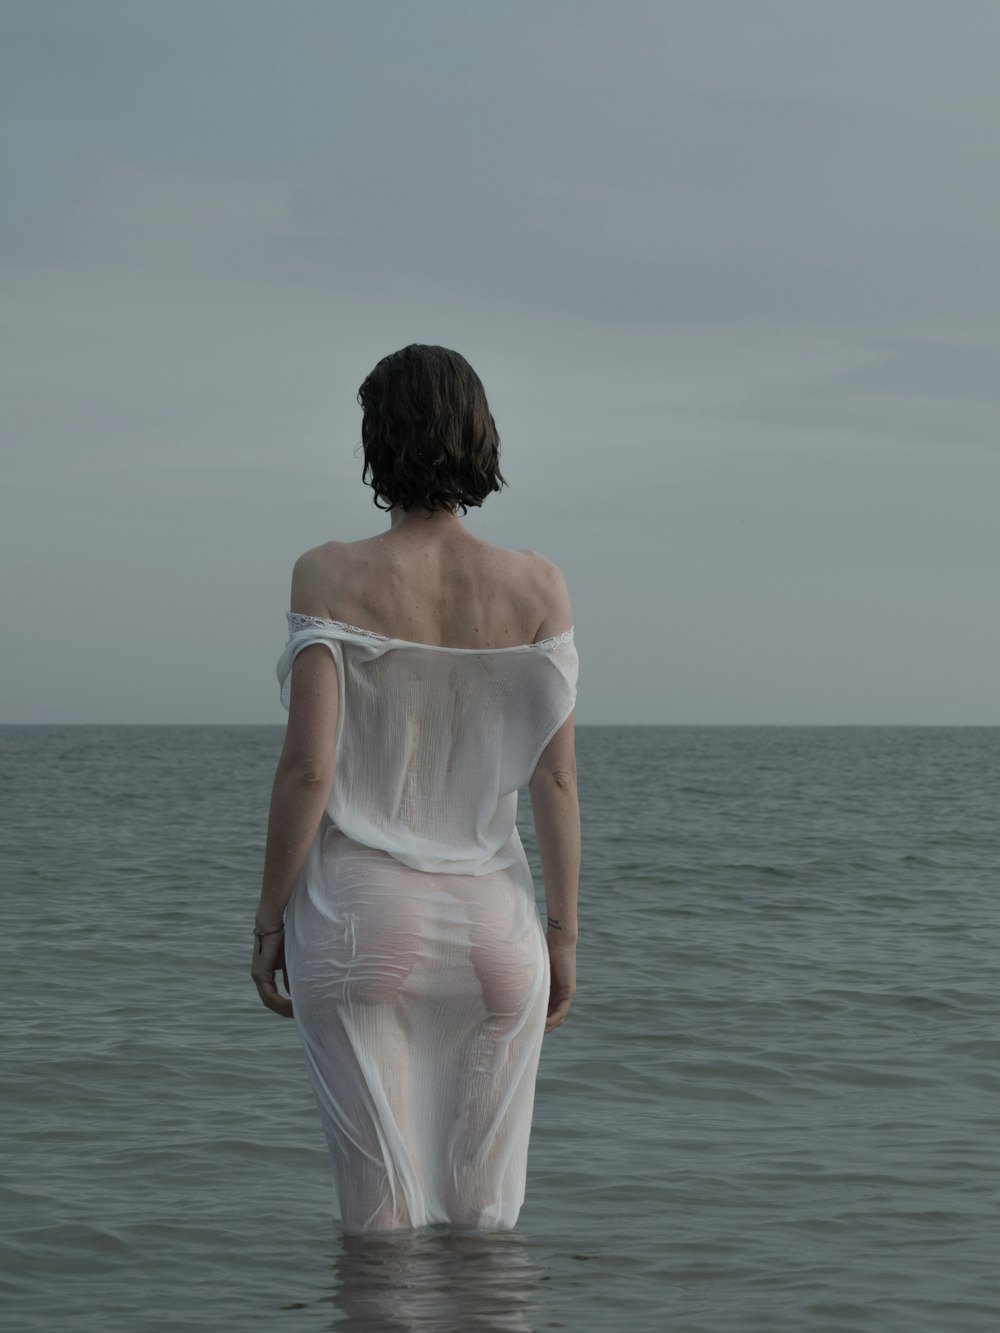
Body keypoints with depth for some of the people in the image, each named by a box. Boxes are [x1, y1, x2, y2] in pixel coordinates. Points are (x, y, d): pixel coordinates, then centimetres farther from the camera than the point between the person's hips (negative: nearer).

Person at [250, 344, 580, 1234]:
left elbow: (309, 767, -11)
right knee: (487, 1216, 11)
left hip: (358, 920, -2)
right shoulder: (536, 587, -2)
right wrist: (563, 933, 6)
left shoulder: (331, 577, -8)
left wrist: (269, 919, -1)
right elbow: (556, 778, -2)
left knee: (381, 1212, 4)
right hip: (492, 924, 2)